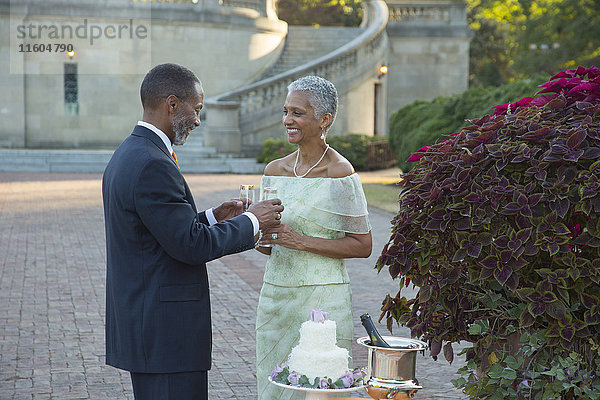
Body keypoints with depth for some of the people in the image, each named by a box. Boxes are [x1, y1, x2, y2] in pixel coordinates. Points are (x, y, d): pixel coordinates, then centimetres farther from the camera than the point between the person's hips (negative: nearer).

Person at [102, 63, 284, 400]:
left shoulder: (127, 156, 14)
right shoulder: (152, 165, -19)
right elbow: (191, 245, -19)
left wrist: (213, 218, 15)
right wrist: (251, 221, -8)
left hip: (140, 323, 11)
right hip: (165, 331, -11)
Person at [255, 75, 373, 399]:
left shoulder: (340, 173, -9)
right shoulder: (274, 170, 9)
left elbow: (362, 245, -9)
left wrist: (302, 241, -17)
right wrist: (256, 235, -7)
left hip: (322, 299, -6)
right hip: (275, 295, 6)